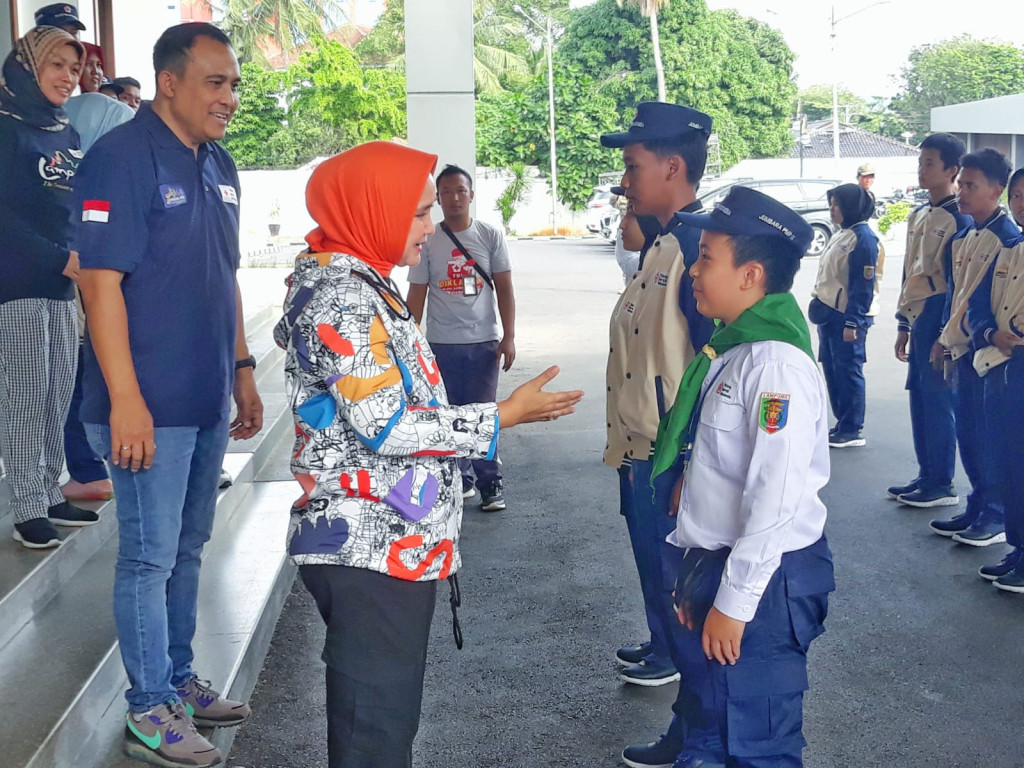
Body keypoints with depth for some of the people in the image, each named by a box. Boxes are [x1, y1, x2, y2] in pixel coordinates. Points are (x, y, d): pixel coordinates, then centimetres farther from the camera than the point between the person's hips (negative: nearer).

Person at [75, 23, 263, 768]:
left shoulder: (219, 166, 12)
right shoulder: (122, 157, -13)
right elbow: (101, 282, -18)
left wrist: (242, 369, 17)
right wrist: (125, 400, -21)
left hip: (208, 400, 8)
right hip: (150, 406, -8)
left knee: (188, 548, 17)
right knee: (150, 556, 1)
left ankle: (180, 680, 31)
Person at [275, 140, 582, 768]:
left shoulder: (355, 284, 13)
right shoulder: (343, 297, -18)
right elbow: (386, 427, -22)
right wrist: (503, 417, -16)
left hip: (392, 543, 10)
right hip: (374, 550, -10)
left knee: (387, 715, 20)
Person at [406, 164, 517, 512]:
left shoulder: (490, 236, 2)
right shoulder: (427, 241, 2)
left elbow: (504, 289, 2)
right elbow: (417, 295, 5)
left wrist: (509, 336, -5)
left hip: (483, 341, -1)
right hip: (441, 344, 1)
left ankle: (490, 482, 11)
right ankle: (460, 478, 19)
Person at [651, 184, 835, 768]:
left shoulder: (778, 364, -20)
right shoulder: (731, 351, 10)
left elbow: (776, 499, -25)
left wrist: (734, 602, -22)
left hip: (762, 583, -9)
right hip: (719, 565, 9)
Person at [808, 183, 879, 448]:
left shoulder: (863, 238, -13)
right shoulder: (842, 235, 16)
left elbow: (863, 285, -17)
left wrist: (852, 322, -19)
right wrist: (820, 307, 21)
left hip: (847, 317, -9)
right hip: (829, 314, 9)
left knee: (848, 372, -3)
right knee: (832, 370, 13)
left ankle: (852, 431, 4)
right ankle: (842, 424, 23)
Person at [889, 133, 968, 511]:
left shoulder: (959, 219, -11)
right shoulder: (918, 215, 16)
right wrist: (903, 325, 20)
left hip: (940, 319, -8)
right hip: (918, 319, 8)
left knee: (938, 400, -4)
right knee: (919, 399, 12)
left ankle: (942, 485, 4)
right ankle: (925, 476, 21)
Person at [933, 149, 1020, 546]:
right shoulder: (963, 237, 13)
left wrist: (988, 341, -14)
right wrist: (945, 337, 14)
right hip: (961, 347, 8)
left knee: (990, 434, -2)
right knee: (967, 432, 13)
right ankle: (977, 508, 24)